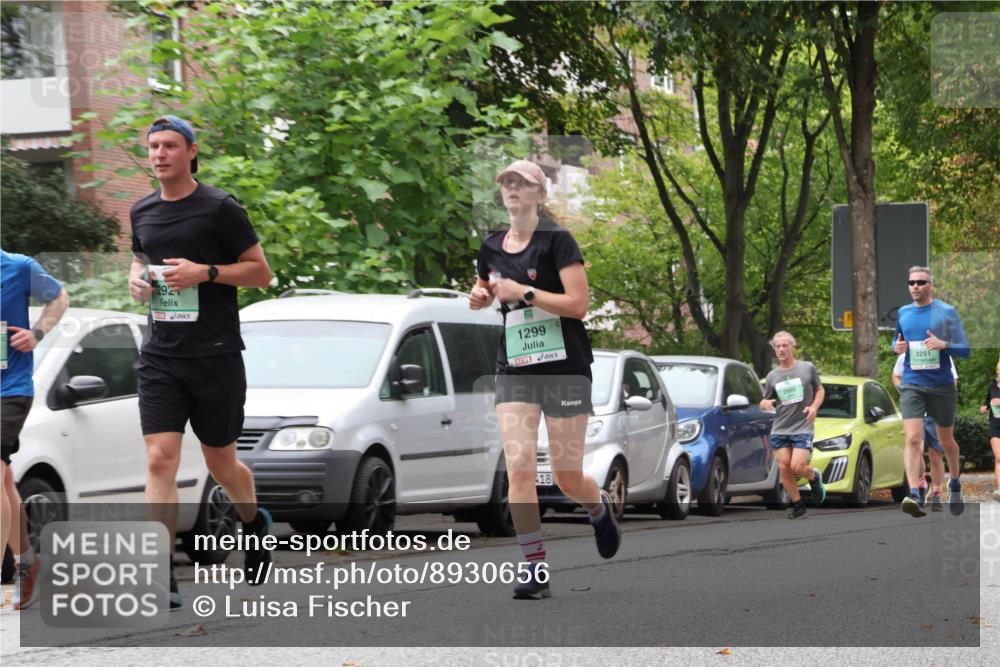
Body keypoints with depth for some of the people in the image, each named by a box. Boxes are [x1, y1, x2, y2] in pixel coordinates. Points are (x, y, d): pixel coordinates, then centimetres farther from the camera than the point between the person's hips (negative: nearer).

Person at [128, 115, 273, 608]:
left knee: (220, 464, 9)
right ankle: (163, 581, -14)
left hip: (216, 356, -3)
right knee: (160, 460, -11)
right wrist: (136, 278, 4)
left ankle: (254, 521, 43)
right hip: (160, 358, 3)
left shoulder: (220, 209, -6)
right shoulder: (143, 212, 9)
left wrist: (205, 272, -17)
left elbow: (260, 272, -3)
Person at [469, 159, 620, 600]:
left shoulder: (557, 240, -8)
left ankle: (601, 509, 37)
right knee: (518, 468, -12)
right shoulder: (492, 248, 9)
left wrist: (524, 292, -20)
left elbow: (578, 303, -15)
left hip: (564, 368, -4)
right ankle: (536, 571, -8)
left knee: (567, 478, 1)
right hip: (514, 370, 4)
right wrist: (480, 297, 5)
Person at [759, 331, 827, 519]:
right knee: (784, 468, -3)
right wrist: (765, 403, -8)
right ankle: (798, 506, 10)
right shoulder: (772, 376, 9)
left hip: (803, 428, -3)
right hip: (779, 429, 3)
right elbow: (766, 400, 17)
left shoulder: (807, 368, 2)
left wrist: (814, 406, -7)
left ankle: (814, 477, 18)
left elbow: (820, 390, 12)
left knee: (797, 467, -16)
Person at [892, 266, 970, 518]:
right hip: (912, 386, 1)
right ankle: (914, 495, -25)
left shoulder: (946, 312, -3)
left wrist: (943, 344, -23)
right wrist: (896, 347, 0)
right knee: (913, 439, -16)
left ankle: (955, 484, 38)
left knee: (946, 440, 13)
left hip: (942, 386, -1)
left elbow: (965, 350, -4)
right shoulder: (902, 313, 8)